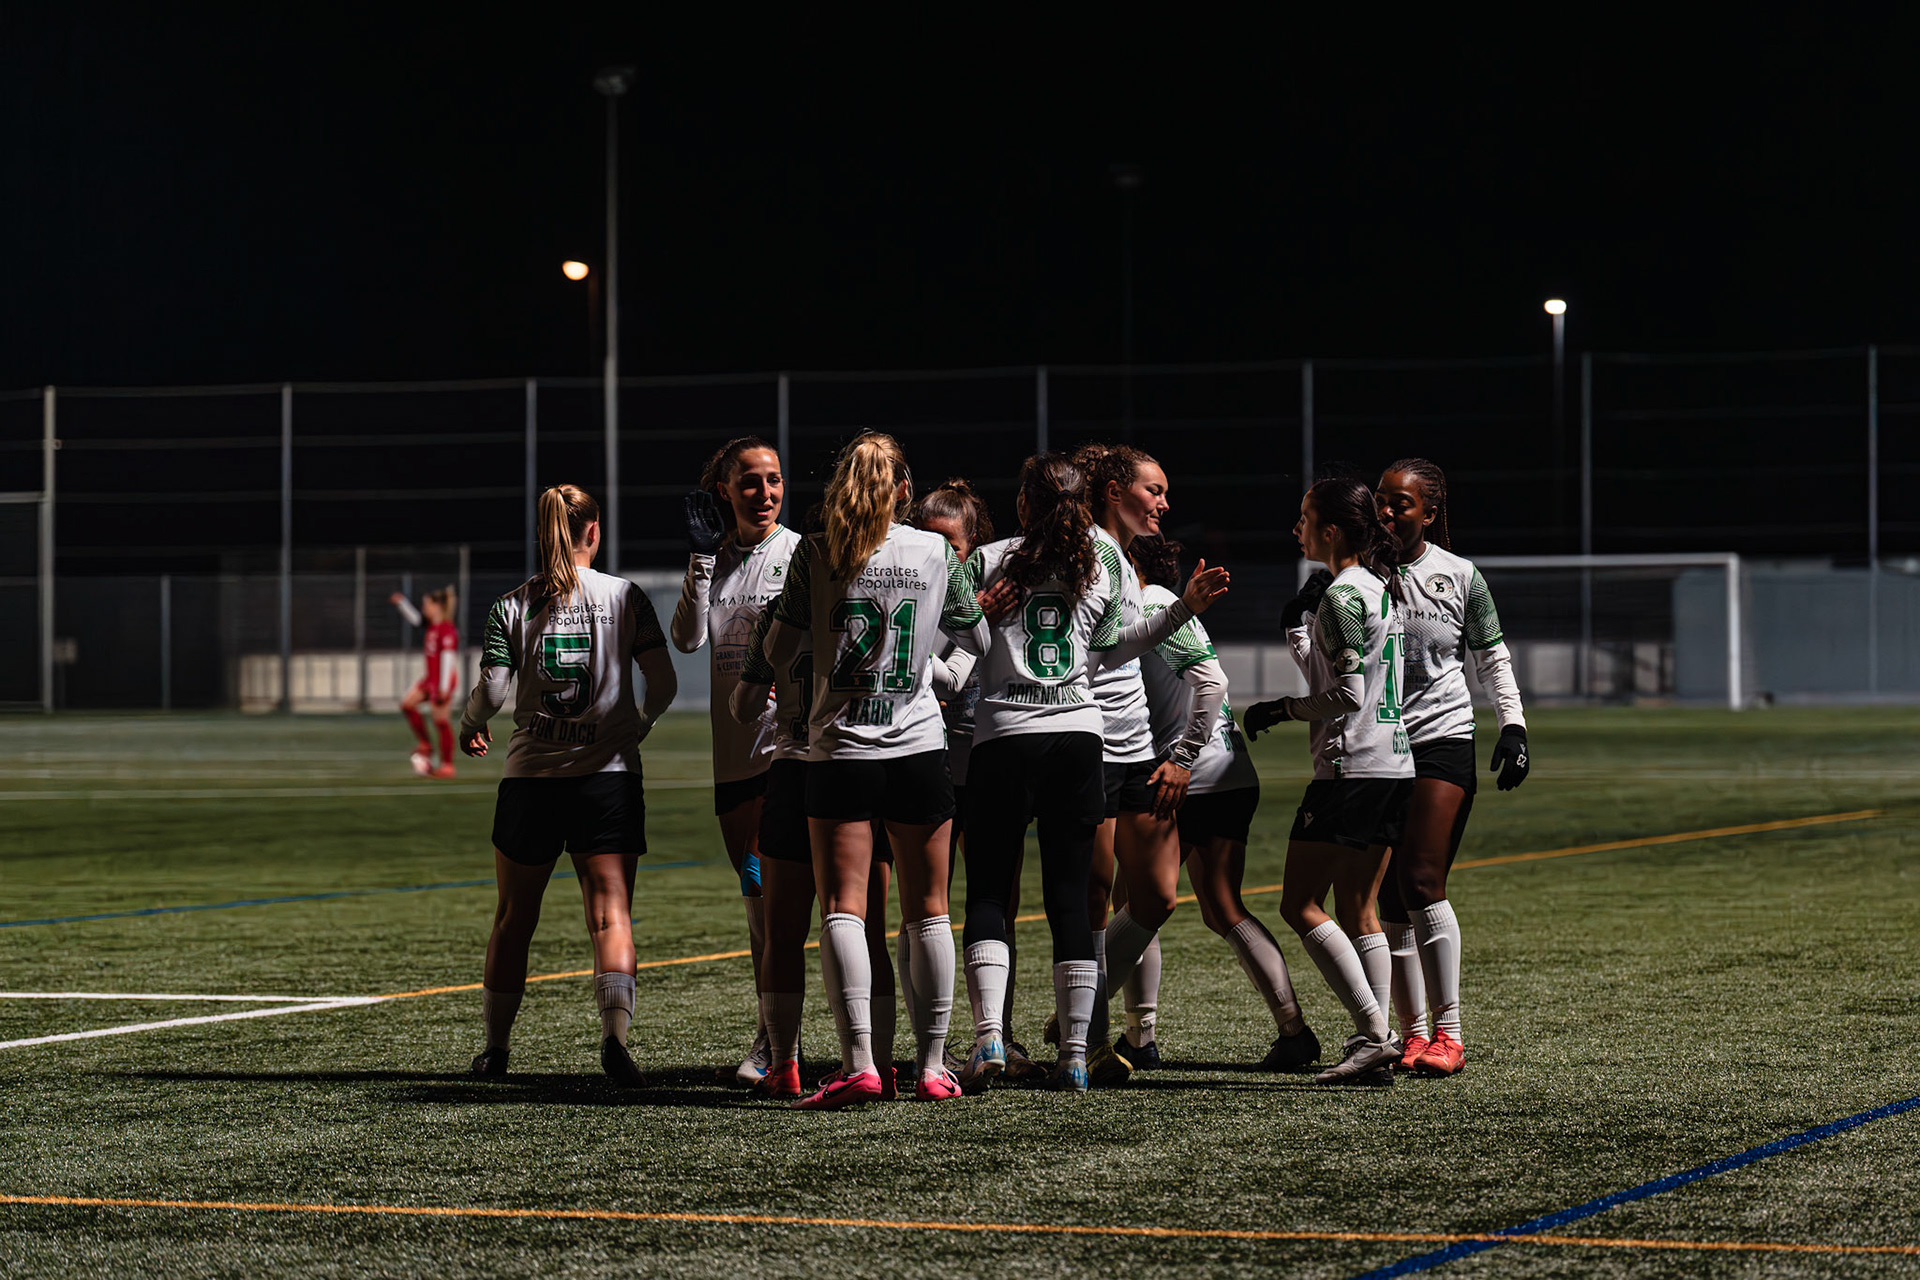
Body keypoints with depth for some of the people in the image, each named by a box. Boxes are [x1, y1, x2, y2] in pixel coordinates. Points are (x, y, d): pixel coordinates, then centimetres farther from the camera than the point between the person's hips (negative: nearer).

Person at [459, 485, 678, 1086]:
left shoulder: (512, 606, 1)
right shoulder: (626, 596, 1)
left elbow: (491, 691, -7)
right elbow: (663, 683, -2)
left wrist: (469, 724, 15)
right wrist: (640, 722, 18)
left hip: (530, 777, 1)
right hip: (608, 774, -1)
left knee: (514, 918, 13)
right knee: (610, 911, -5)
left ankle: (494, 1046, 20)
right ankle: (616, 1031, -25)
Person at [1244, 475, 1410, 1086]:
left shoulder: (1343, 594, -13)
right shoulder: (1381, 587, 15)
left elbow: (1346, 697, -16)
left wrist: (1281, 709, -4)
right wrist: (1298, 627, 17)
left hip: (1349, 767, -10)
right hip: (1394, 764, 10)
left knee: (1301, 905, -5)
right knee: (1358, 910, 11)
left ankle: (1374, 1034, -12)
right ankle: (1374, 1043, 6)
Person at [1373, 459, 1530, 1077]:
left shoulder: (1460, 577, 1)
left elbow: (1492, 657, 11)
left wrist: (1513, 725, 1)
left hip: (1442, 739, -2)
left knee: (1421, 883, -15)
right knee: (1388, 898, 0)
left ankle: (1448, 1031, -8)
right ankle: (1414, 1032, 6)